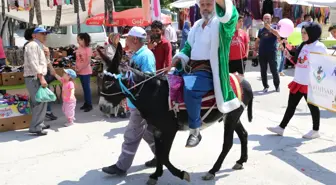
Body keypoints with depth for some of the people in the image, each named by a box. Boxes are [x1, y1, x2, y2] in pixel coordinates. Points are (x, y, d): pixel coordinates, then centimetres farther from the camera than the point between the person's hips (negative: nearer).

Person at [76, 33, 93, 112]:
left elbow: (88, 61, -16)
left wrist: (81, 68, -17)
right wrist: (76, 68, 4)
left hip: (86, 71, -7)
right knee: (84, 88, 14)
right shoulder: (79, 48, 6)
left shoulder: (88, 49, -13)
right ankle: (86, 103, 24)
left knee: (87, 88, -1)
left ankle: (89, 105, 6)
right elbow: (77, 59, 14)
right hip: (80, 72, 7)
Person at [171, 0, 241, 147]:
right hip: (191, 68, 8)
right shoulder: (197, 25, 19)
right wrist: (179, 57, 4)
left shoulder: (220, 24, -3)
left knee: (190, 89, -35)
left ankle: (195, 131, -19)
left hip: (208, 70, -8)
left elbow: (231, 16, -27)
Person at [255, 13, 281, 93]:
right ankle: (265, 86, 15)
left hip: (272, 52, -3)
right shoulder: (261, 30, 14)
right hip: (262, 53, 3)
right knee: (263, 71, 5)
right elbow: (257, 41, 18)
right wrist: (256, 50, 6)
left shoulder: (274, 27, 4)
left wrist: (269, 28, -21)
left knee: (274, 70, -1)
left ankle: (277, 86, 14)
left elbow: (279, 35, -15)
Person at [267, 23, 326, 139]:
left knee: (312, 106, 9)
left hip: (310, 84, -7)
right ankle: (281, 127, 19)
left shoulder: (319, 47, -12)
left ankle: (315, 131, 25)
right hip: (298, 81, 8)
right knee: (291, 105, 12)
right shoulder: (303, 46, 11)